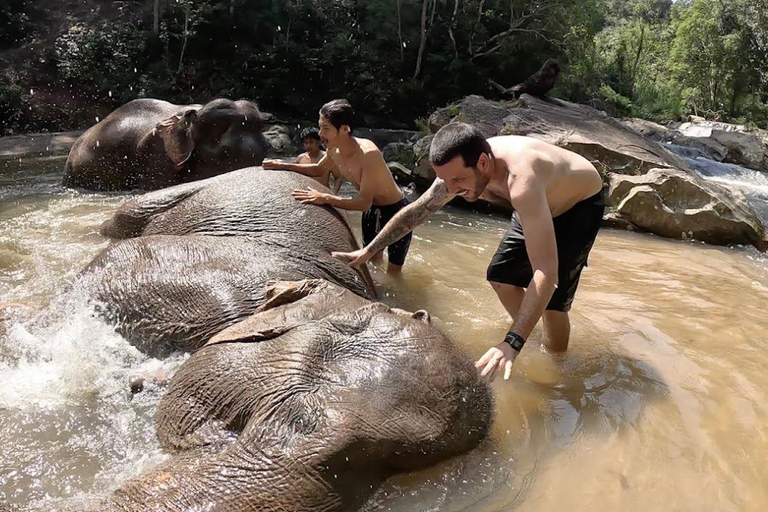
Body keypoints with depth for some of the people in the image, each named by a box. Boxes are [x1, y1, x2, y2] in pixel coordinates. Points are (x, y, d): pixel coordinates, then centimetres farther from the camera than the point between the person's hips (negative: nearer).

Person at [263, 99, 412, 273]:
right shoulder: (334, 151, -11)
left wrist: (326, 198, -45)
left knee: (393, 273, -1)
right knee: (372, 260, 23)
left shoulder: (368, 153, -35)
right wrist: (284, 166, 2)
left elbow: (364, 202, -40)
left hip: (396, 211, -7)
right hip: (372, 210, 7)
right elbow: (318, 169, 14)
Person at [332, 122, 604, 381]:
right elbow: (416, 210, -6)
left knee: (552, 300, -16)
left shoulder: (520, 181, -46)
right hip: (543, 202, 7)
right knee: (500, 276, 9)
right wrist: (367, 251, -6)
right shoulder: (461, 167, -22)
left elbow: (546, 273, -48)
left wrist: (512, 343, -54)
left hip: (580, 204, -7)